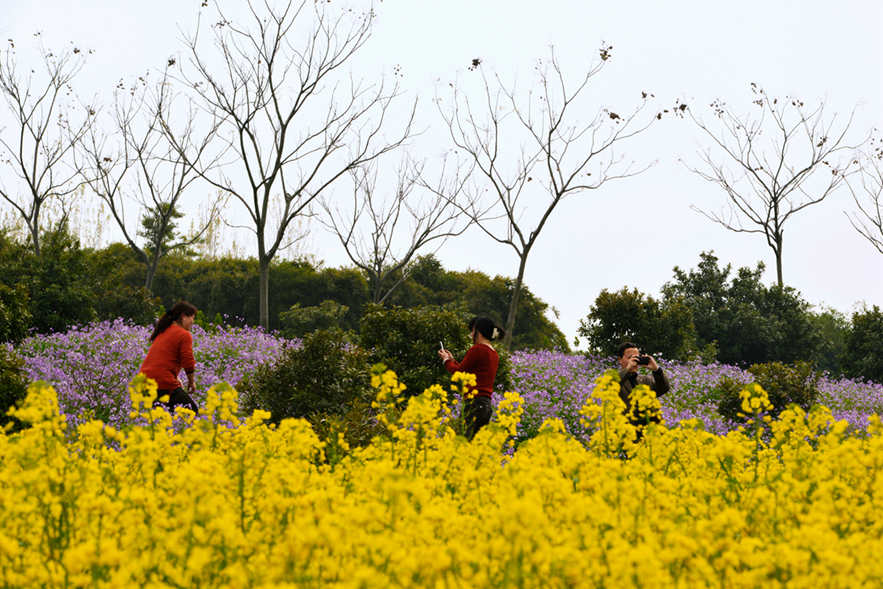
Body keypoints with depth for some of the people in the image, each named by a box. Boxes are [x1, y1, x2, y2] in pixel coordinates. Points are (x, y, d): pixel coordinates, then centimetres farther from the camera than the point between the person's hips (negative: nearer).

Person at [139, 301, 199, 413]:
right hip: (163, 383, -8)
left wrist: (175, 379, 24)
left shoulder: (162, 332, 21)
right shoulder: (184, 335, -4)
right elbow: (188, 362, -8)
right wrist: (192, 381, 8)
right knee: (193, 410, 1)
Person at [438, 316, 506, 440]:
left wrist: (446, 360, 13)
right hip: (487, 404, 9)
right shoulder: (493, 353, 16)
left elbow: (459, 372, -4)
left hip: (474, 402, -9)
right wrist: (452, 360, 29)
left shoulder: (477, 349, -10)